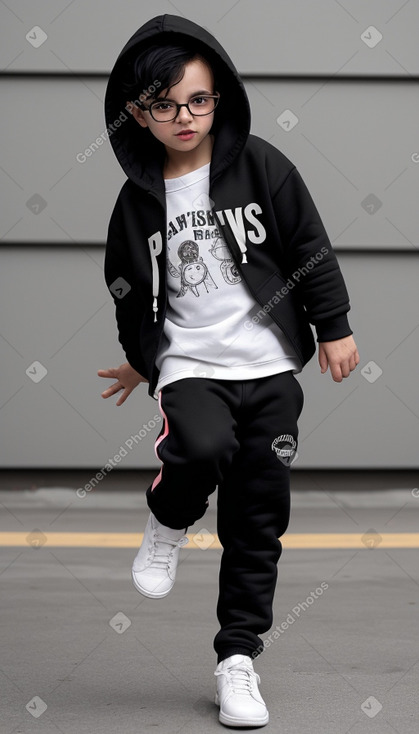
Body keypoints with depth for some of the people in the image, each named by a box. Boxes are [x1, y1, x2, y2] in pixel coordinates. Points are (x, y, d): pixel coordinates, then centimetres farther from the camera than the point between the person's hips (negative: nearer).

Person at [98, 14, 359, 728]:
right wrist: (141, 360, 23)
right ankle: (168, 519, 2)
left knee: (258, 522, 4)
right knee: (204, 448, -33)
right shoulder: (138, 199, 1)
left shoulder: (260, 165, -3)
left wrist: (334, 327, 2)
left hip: (269, 366, 1)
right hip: (190, 365, 0)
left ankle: (238, 657, 18)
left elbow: (310, 247, 2)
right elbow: (131, 287, 14)